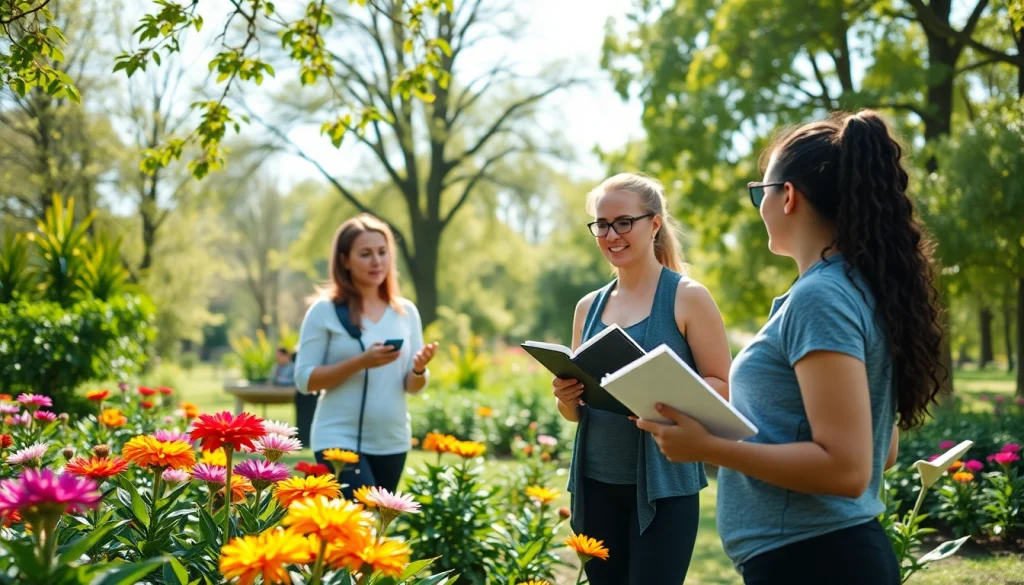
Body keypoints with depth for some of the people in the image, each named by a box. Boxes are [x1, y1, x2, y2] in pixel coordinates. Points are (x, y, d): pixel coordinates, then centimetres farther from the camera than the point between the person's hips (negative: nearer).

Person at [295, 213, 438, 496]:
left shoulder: (406, 312, 6)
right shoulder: (325, 311, -6)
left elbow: (413, 386, 9)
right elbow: (304, 379, -9)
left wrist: (419, 369, -15)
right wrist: (360, 361, -21)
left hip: (392, 441, 5)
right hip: (340, 439, -5)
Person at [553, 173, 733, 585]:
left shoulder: (687, 297, -4)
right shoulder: (588, 307, 11)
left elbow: (723, 389, -6)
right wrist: (566, 399, -6)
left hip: (664, 483, -5)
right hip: (596, 482, 5)